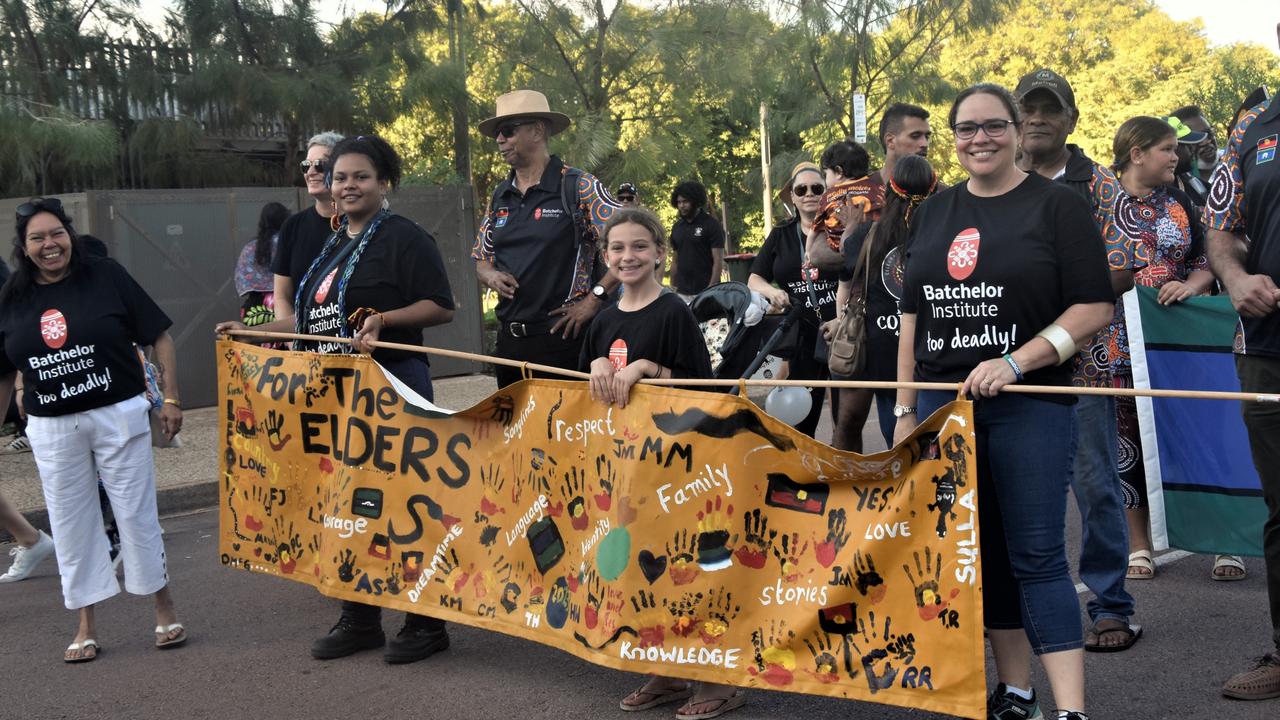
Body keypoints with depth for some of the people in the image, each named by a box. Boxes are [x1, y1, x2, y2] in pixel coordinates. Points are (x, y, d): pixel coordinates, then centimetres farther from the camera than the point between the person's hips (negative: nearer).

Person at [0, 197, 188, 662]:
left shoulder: (106, 277, -6)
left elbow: (159, 337, -3)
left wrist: (171, 398, -7)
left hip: (119, 416, -3)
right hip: (52, 430, 3)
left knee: (137, 514, 4)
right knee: (71, 525, 9)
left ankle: (164, 610, 20)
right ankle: (86, 627, 22)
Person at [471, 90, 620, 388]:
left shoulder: (578, 187, -6)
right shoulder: (500, 196, 13)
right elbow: (481, 260, 23)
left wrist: (594, 298, -14)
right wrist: (491, 276, -1)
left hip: (565, 335, -6)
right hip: (510, 339, 6)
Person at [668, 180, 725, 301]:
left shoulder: (712, 225, -4)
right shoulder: (677, 227, 12)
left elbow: (718, 261, -8)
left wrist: (711, 290, -16)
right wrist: (672, 287, 11)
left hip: (704, 292, -5)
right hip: (682, 293, 5)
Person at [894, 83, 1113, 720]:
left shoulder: (1056, 205, -1)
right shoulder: (933, 212, 13)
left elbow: (1095, 307, -7)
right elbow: (913, 318, 15)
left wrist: (1015, 362, -18)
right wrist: (904, 410, 10)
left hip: (1027, 405, -5)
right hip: (942, 404, 5)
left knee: (1036, 557, -8)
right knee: (984, 553, 9)